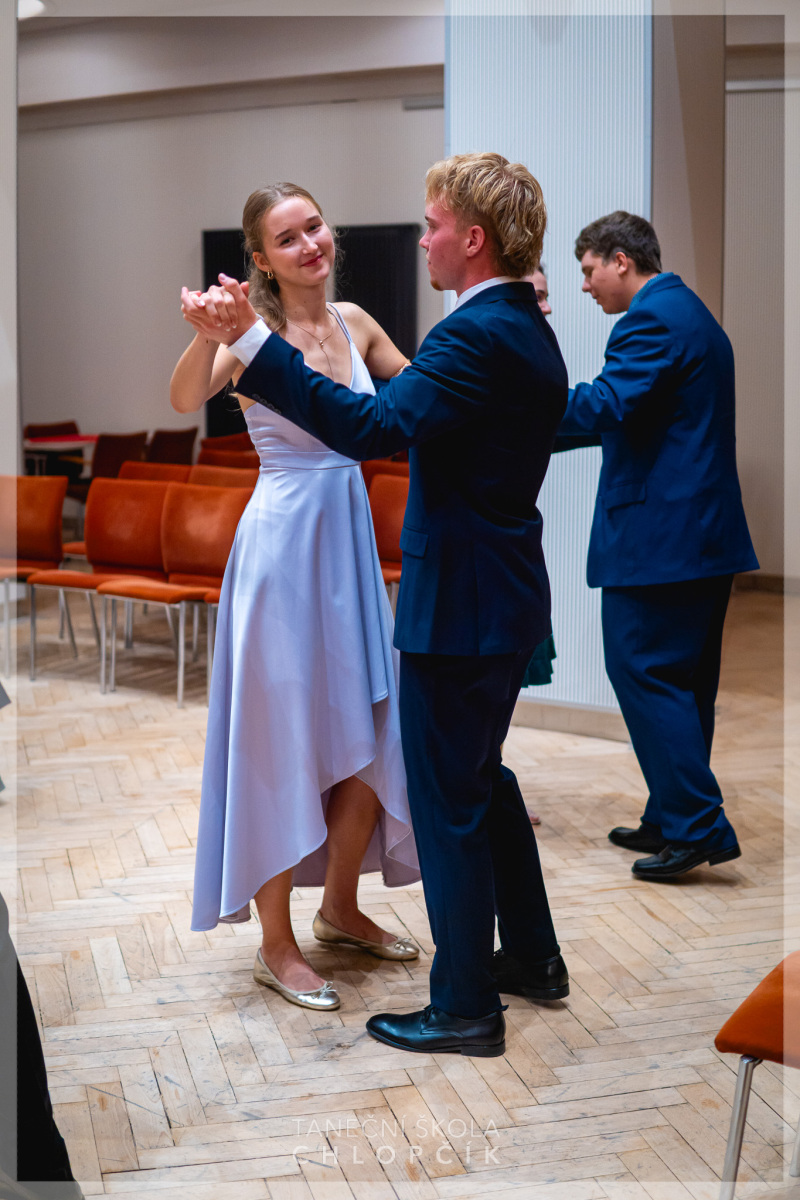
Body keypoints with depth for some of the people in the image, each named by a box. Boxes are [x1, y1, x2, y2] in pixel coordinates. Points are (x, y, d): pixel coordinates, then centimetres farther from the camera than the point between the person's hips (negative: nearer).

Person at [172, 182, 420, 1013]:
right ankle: (275, 946, 14)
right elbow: (185, 401, -30)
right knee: (284, 744, 1)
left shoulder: (354, 323, 7)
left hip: (350, 539, 6)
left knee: (369, 736, 12)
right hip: (283, 540, -6)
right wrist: (209, 334, -49)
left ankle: (340, 907, 32)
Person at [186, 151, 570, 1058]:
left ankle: (465, 1008, 12)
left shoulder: (480, 336, -22)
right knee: (483, 779, 23)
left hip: (460, 607, -10)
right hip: (504, 598, 10)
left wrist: (251, 340, -30)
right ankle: (531, 957, 35)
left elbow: (375, 426, -31)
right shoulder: (524, 328, 10)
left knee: (449, 801, 1)